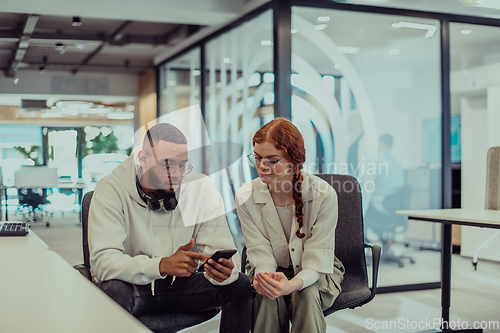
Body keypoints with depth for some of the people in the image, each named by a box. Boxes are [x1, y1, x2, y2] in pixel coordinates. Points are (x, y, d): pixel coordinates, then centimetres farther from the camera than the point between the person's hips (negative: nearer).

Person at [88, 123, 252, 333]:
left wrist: (223, 270, -37)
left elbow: (219, 249, -11)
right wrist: (162, 265, -43)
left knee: (240, 285, -18)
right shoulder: (111, 190, -17)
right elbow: (102, 261, -27)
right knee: (114, 290, -36)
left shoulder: (202, 188, -9)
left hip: (180, 284, 3)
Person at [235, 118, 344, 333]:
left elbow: (317, 260, -22)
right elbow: (261, 253, -13)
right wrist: (264, 277, -38)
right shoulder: (246, 198, -13)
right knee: (268, 296, -32)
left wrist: (293, 284, -44)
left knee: (307, 294, -34)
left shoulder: (323, 194, -21)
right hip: (272, 269, 1)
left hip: (315, 273, -1)